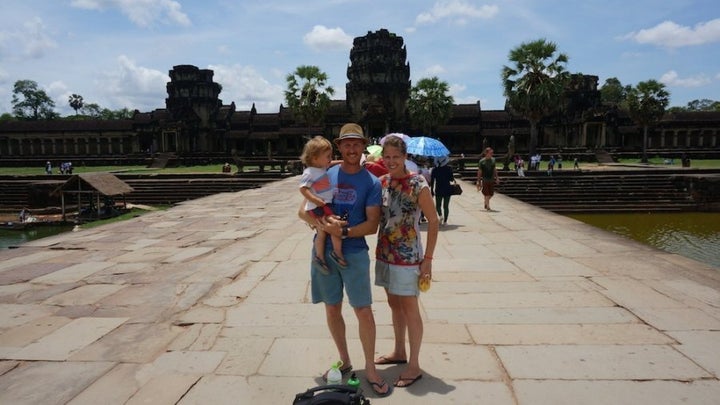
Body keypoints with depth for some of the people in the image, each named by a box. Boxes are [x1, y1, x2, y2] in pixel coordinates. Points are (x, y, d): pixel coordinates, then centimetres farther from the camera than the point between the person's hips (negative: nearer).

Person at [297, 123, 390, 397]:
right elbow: (303, 211, 0)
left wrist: (344, 231, -21)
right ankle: (344, 361, 33)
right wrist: (322, 223, -19)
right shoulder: (325, 175, 2)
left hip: (354, 253, -2)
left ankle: (370, 369, 19)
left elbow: (372, 225, -7)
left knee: (364, 311, 0)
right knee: (332, 309, 13)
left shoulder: (371, 182, -3)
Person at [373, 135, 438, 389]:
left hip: (407, 256, -6)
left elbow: (433, 222, -12)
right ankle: (399, 352, 38)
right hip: (385, 254, 6)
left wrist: (428, 259, -13)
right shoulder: (382, 182, 2)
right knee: (394, 304, 19)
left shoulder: (417, 185, -14)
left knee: (409, 308, 5)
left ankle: (414, 365, 20)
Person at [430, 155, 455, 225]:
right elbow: (451, 179, -5)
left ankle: (440, 215, -14)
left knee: (438, 205, 13)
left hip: (438, 190, 0)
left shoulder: (434, 170, -3)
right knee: (446, 206, 8)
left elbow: (432, 181, -2)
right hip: (447, 190, 0)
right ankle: (445, 220, 2)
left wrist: (432, 190, 6)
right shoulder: (449, 168, -6)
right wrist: (453, 177, 17)